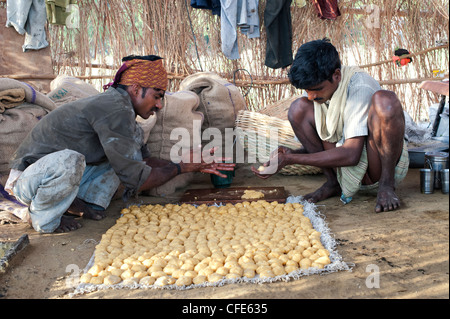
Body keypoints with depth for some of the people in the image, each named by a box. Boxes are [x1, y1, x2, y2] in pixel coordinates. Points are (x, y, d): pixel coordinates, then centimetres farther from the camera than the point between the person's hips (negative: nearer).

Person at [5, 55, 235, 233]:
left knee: (134, 139, 4)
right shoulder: (114, 110, -27)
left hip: (59, 173, 8)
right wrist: (181, 167, -13)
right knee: (68, 160, -43)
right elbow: (136, 181, -27)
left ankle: (89, 200, 5)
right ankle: (42, 219, -13)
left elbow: (144, 159, 10)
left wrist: (196, 166, 3)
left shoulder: (119, 105, 4)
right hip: (25, 178, -8)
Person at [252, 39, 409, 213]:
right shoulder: (318, 88, -3)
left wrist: (290, 159, -31)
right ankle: (333, 182, -4)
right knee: (299, 107, -9)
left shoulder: (359, 86, -23)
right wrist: (292, 153, -17)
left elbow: (351, 154, -29)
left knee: (384, 99, -32)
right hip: (347, 171, 6)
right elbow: (319, 144, 6)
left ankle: (386, 185, -19)